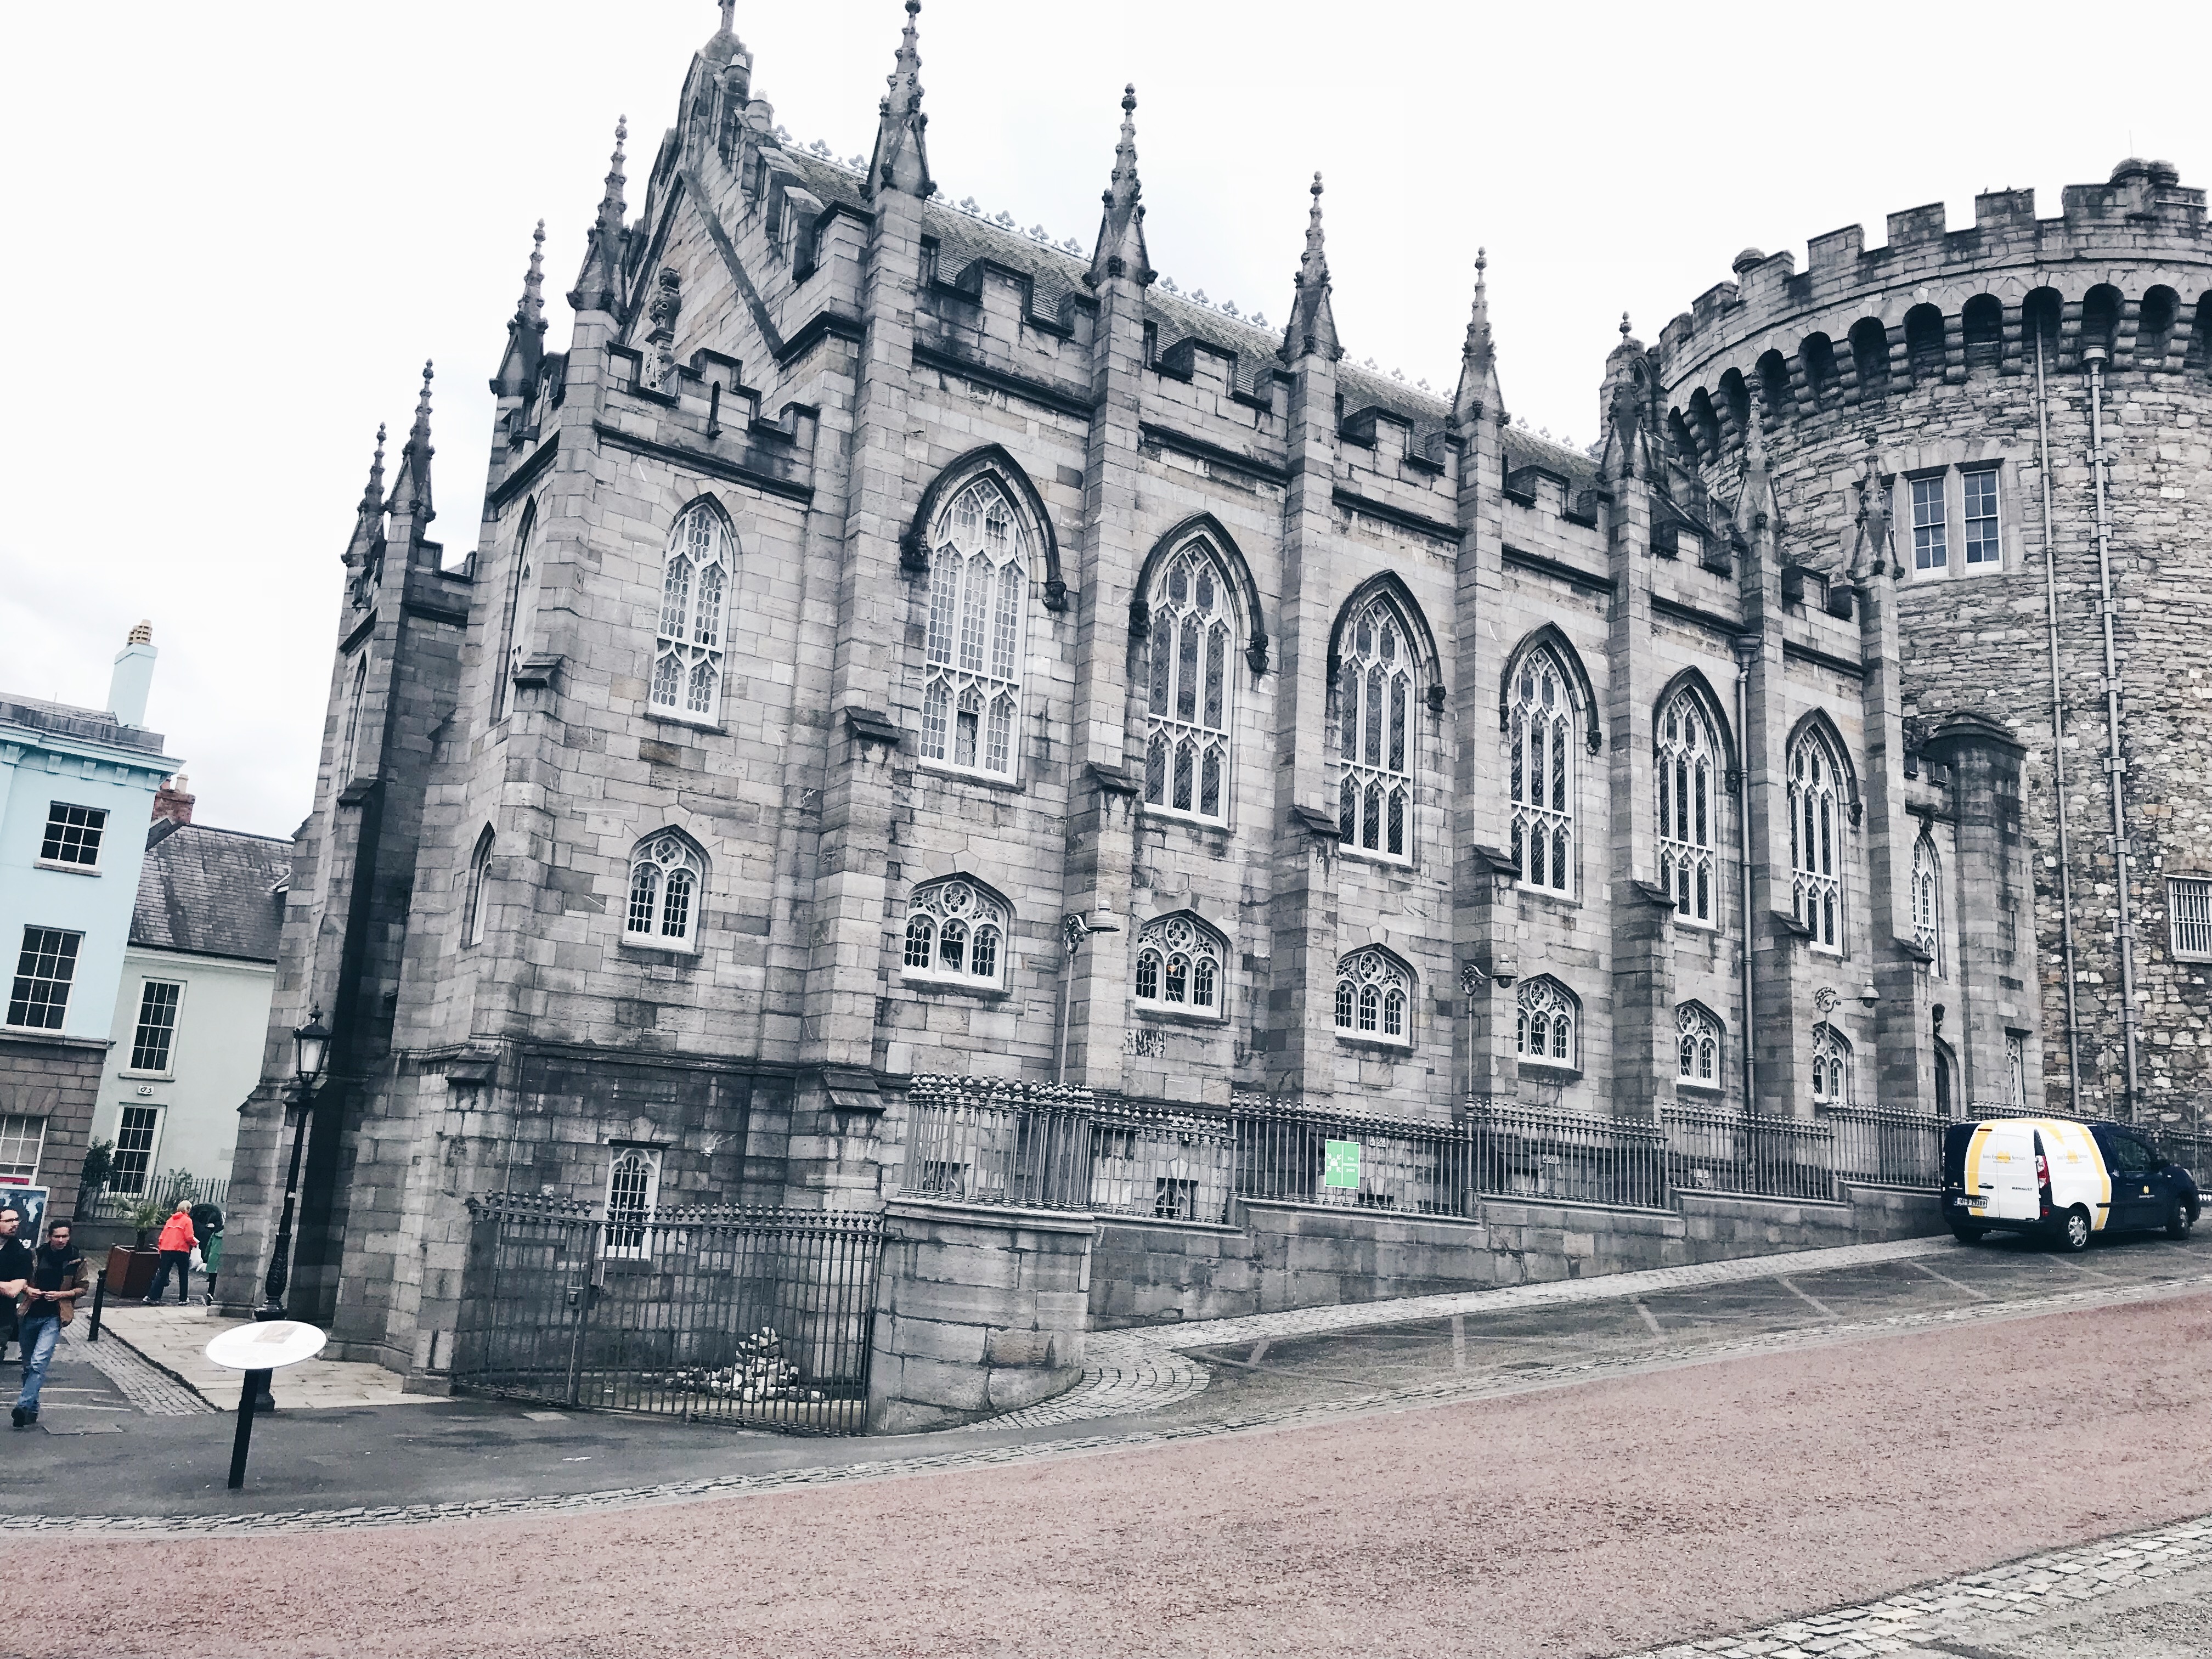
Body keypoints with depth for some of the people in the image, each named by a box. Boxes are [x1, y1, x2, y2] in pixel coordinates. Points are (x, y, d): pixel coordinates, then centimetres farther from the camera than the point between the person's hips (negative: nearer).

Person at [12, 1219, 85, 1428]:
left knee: (39, 1362, -20)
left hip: (54, 1318, -3)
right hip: (29, 1315, 4)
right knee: (28, 1365, 13)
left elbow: (82, 1288, 5)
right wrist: (27, 1289, -8)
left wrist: (62, 1294, -11)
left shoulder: (76, 1260, -3)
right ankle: (32, 1408, 25)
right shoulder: (36, 1255, 1)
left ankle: (24, 1405, -20)